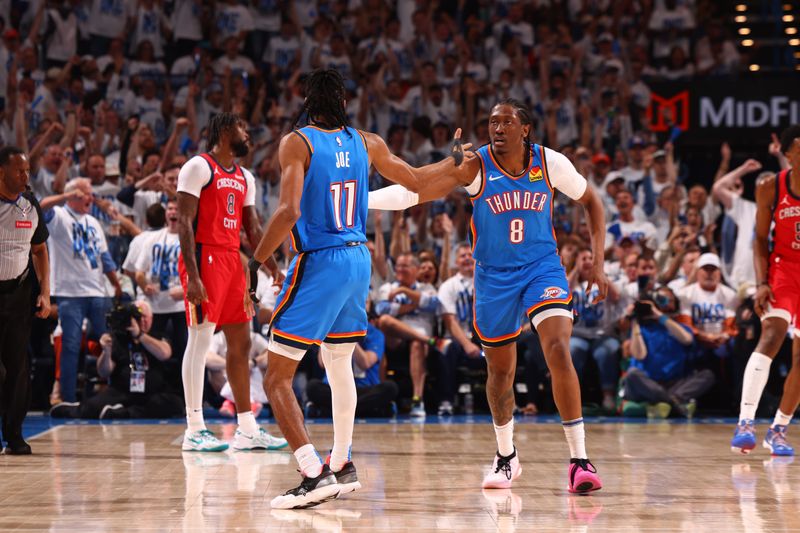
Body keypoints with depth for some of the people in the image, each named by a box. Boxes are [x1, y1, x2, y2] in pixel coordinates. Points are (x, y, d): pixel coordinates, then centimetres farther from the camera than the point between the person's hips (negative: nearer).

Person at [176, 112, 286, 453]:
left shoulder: (244, 178, 18)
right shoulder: (199, 167, -7)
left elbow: (253, 230, 20)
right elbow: (184, 223, -13)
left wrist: (274, 270, 9)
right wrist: (192, 276, -21)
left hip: (232, 260, 9)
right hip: (205, 257, -9)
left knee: (241, 343, 8)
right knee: (201, 340, -8)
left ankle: (247, 430, 13)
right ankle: (194, 431, -6)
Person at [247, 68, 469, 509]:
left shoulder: (296, 143, -9)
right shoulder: (365, 142, 7)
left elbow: (289, 211, -21)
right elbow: (415, 180, 20)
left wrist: (256, 262, -12)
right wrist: (457, 161, 37)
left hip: (318, 265, -6)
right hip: (358, 260, 7)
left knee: (277, 378, -5)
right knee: (339, 365, 25)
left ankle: (314, 475, -18)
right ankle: (341, 466, 33)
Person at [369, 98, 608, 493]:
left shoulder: (550, 163, -10)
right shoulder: (475, 166, -14)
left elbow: (590, 201, 6)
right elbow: (416, 190, -22)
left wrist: (598, 263, 0)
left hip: (542, 268, -1)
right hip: (494, 276, 1)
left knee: (558, 349, -22)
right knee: (500, 370, 12)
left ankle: (579, 460, -17)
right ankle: (506, 457, 36)